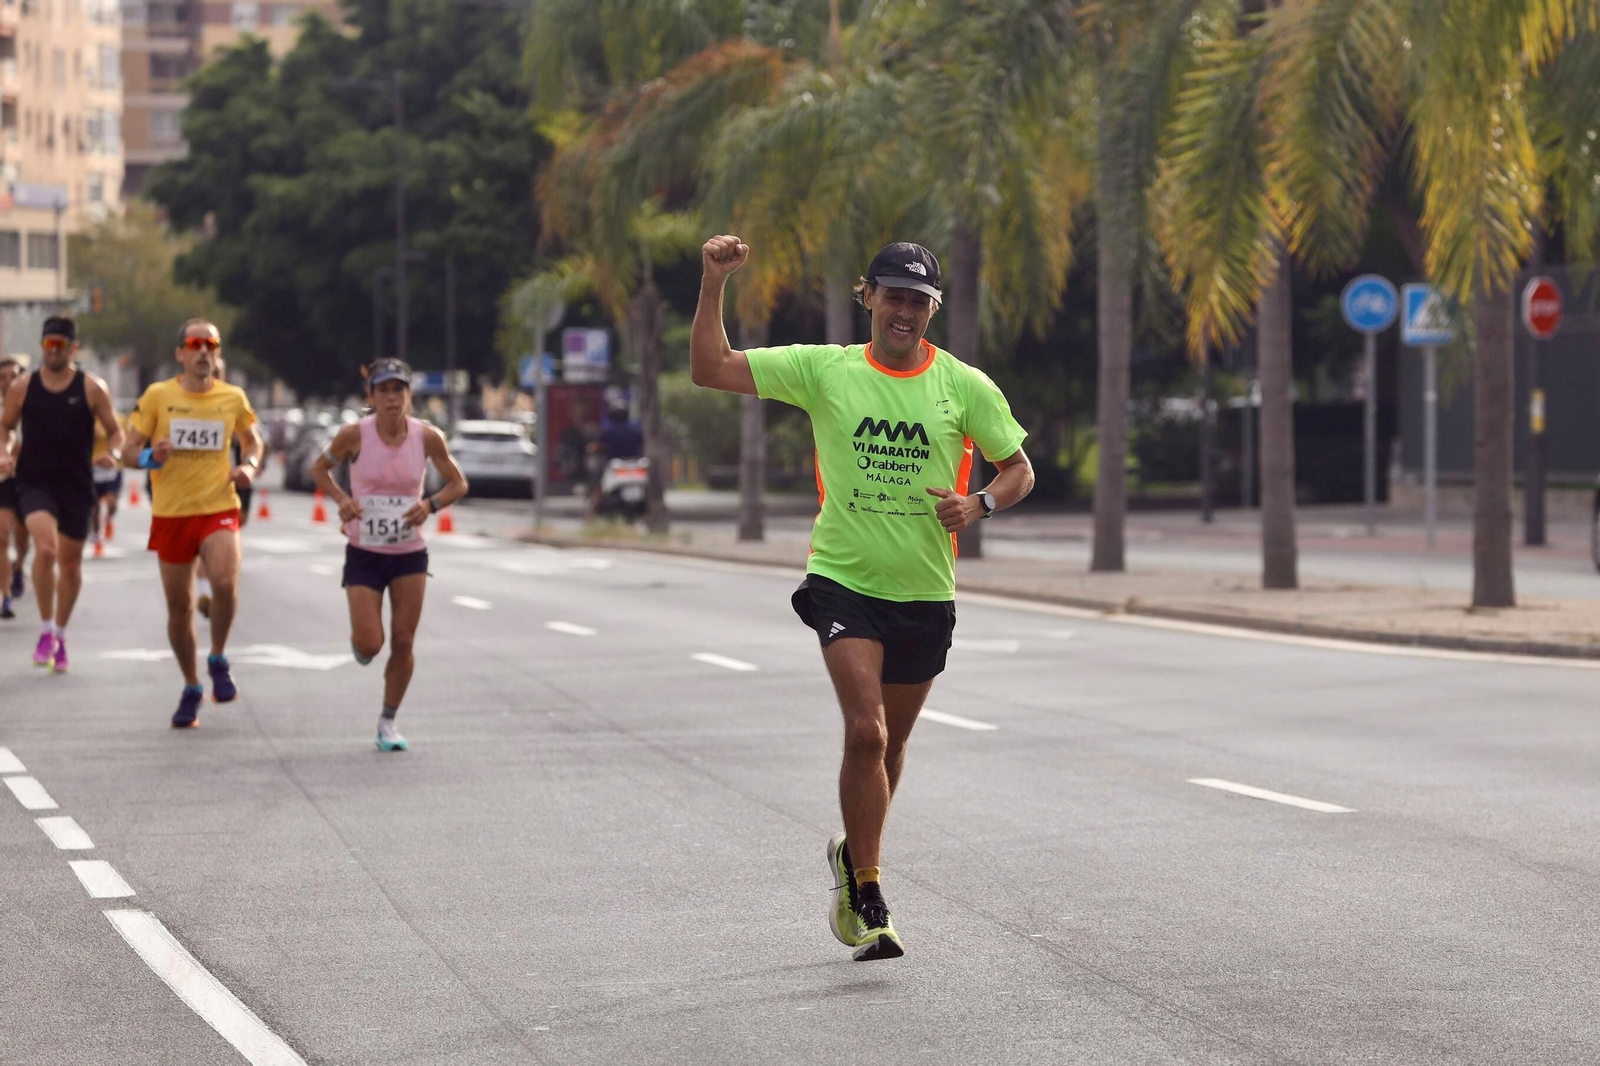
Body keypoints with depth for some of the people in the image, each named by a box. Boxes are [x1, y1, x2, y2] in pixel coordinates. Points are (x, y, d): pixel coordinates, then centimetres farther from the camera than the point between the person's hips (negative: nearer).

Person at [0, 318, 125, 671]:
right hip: (35, 483, -1)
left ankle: (60, 635, 30)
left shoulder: (92, 388, -1)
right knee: (46, 548, -25)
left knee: (70, 562, 9)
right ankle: (46, 631, -12)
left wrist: (113, 453, -16)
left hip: (77, 486, 1)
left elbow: (115, 430, 5)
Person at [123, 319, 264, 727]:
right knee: (179, 607, 7)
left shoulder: (233, 398, 2)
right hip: (171, 513, 1)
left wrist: (249, 466, -1)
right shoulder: (157, 396, -2)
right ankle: (191, 688, 27)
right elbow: (129, 451, 2)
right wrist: (151, 457, -21)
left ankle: (218, 661, -2)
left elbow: (251, 439, 20)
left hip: (219, 508, -1)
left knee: (225, 583, -27)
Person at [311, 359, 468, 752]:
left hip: (410, 554, 1)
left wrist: (430, 505, -16)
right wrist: (341, 498, -15)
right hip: (364, 553, -1)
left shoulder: (427, 437, -9)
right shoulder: (354, 435, -13)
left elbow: (458, 483, 3)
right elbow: (319, 469, 4)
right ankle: (360, 640, 31)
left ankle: (388, 722, 18)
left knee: (403, 643, 0)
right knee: (369, 645, -8)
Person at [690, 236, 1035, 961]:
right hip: (843, 579, -2)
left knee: (889, 742, 14)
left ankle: (853, 856, 41)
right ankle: (867, 900, -10)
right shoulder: (824, 370, -2)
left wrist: (977, 504, -13)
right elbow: (710, 369, -2)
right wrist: (714, 284, -13)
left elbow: (1019, 470, 8)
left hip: (925, 593, 2)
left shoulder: (965, 386, 0)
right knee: (865, 730, -18)